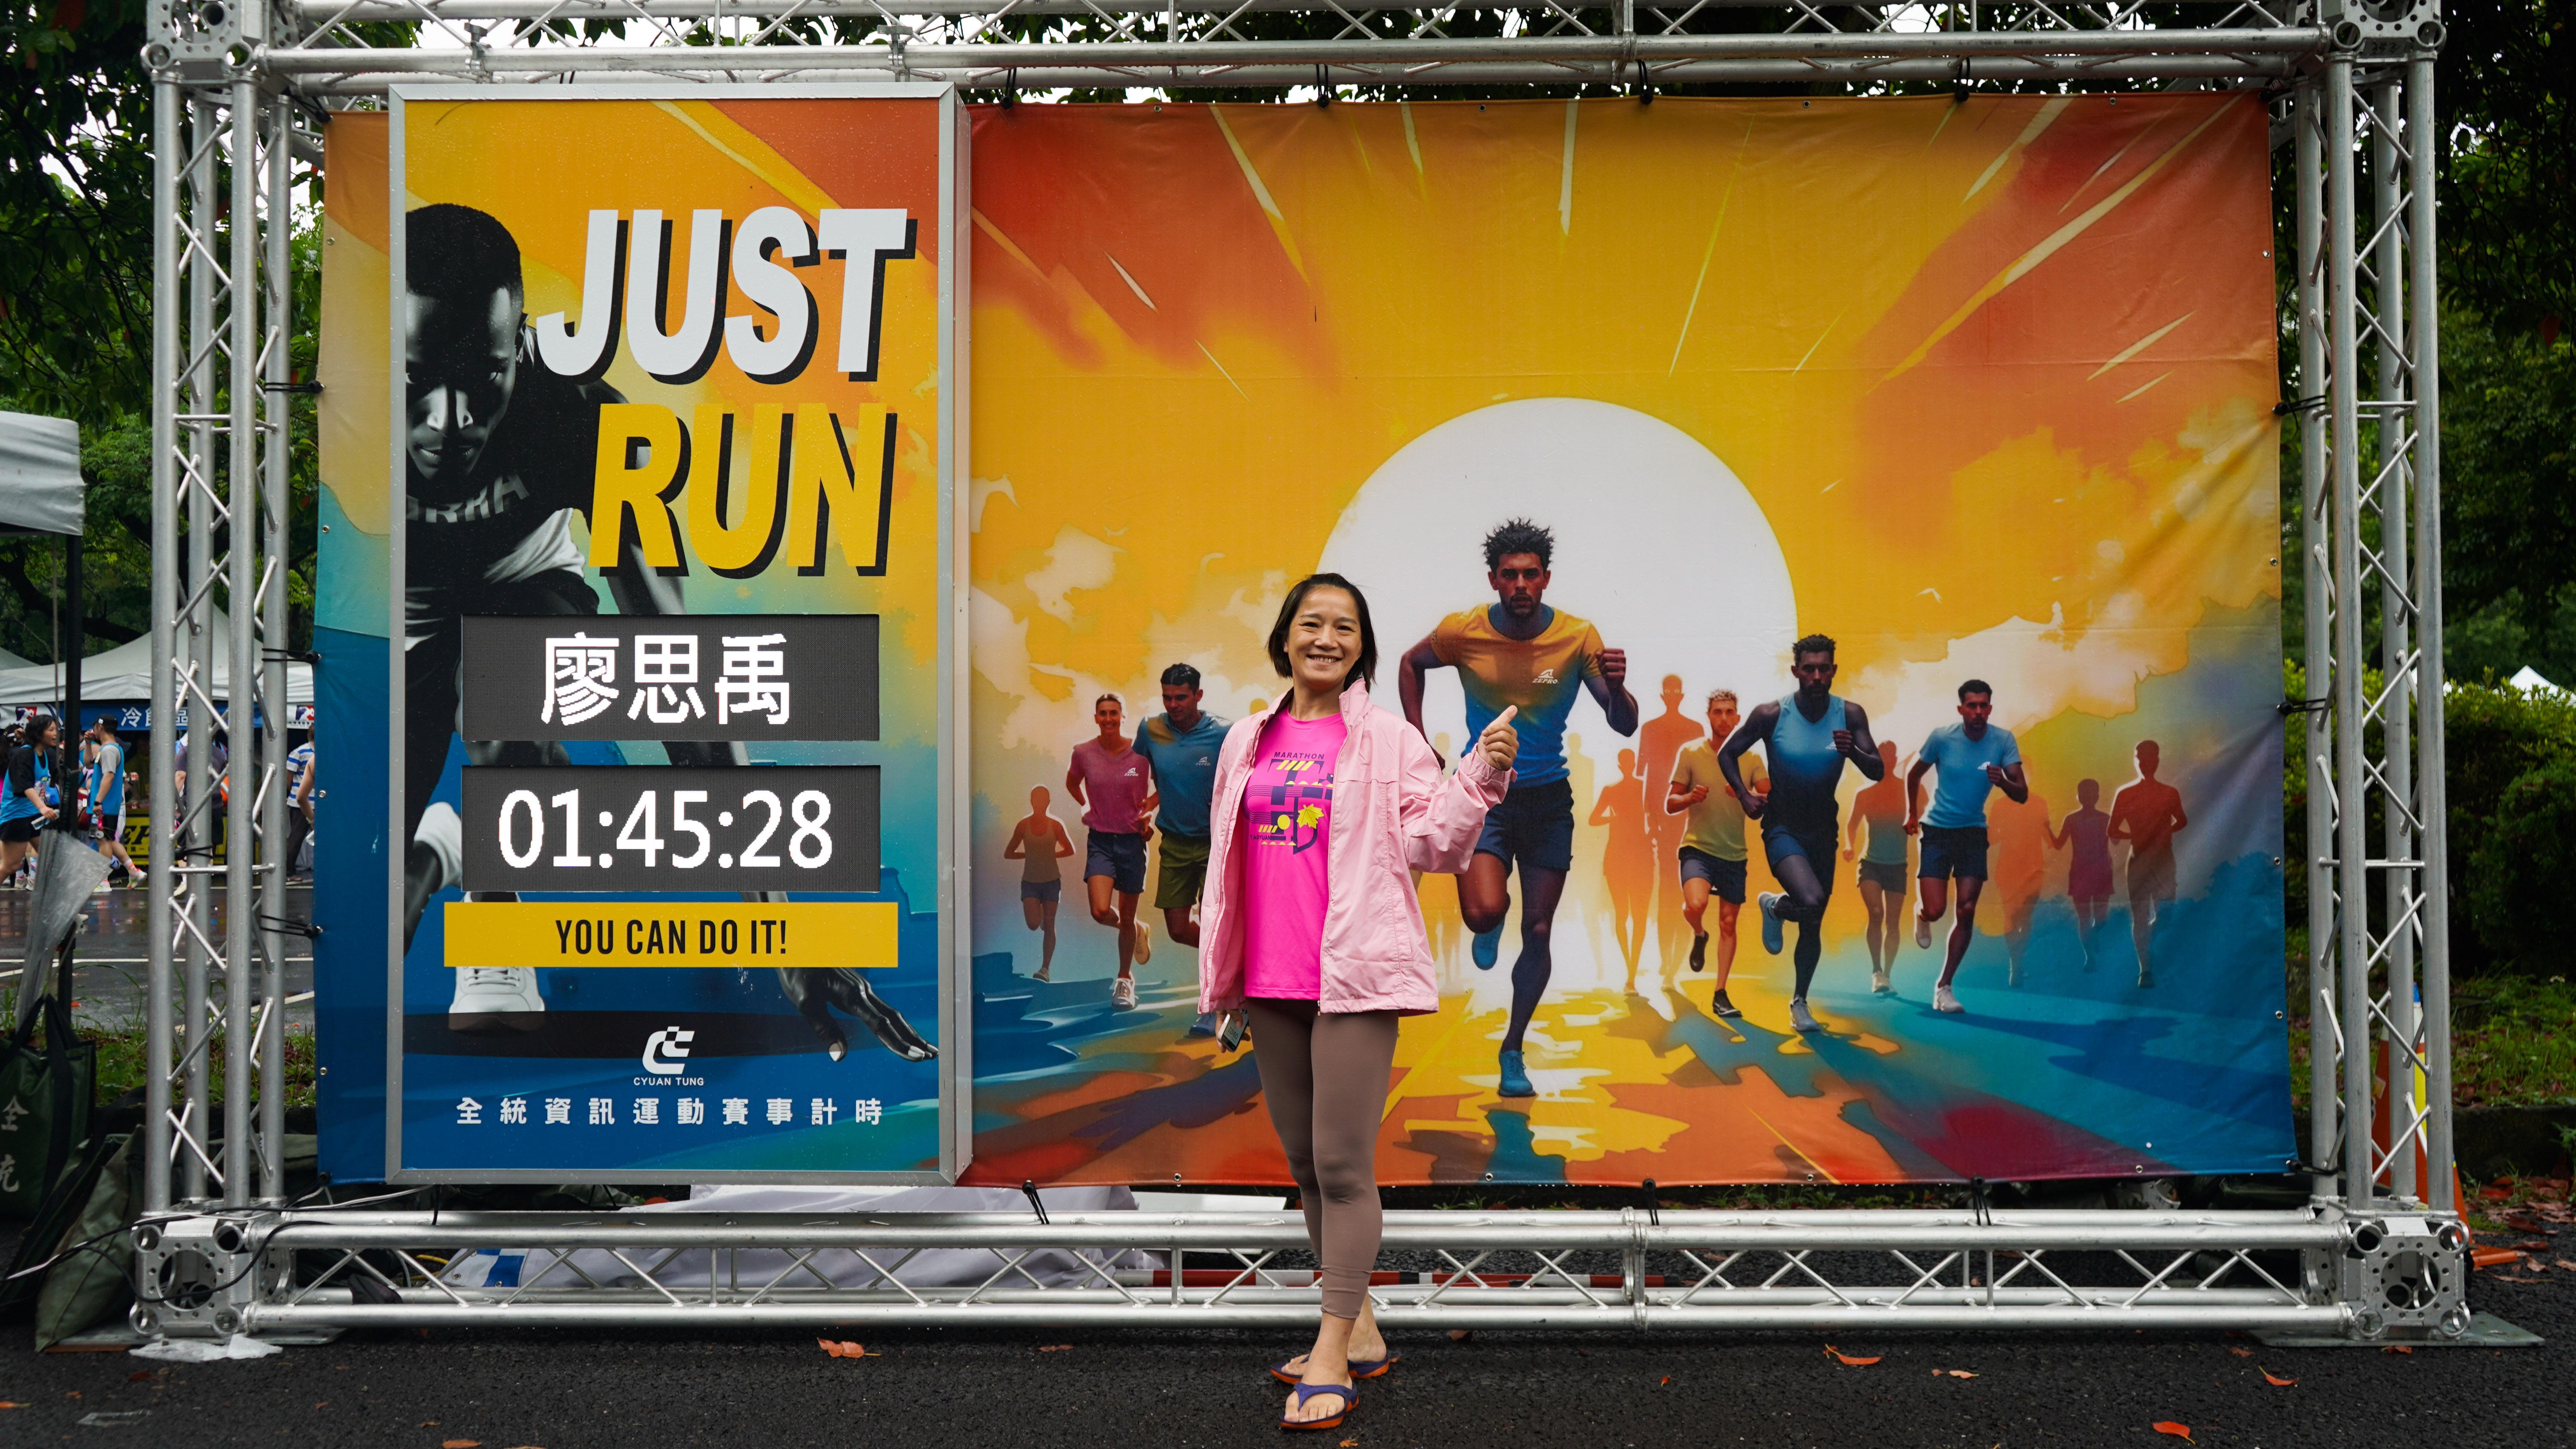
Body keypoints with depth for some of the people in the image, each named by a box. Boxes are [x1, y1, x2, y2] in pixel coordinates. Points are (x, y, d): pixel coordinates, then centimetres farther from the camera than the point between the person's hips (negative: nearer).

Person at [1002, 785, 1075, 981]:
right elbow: (1008, 854, 5)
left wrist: (1051, 855, -3)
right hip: (1030, 882, 0)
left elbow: (1070, 850, 8)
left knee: (1049, 925, 0)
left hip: (1052, 881, 0)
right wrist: (1029, 855, -4)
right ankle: (1039, 913, 27)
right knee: (1033, 924, -11)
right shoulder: (1023, 826, -3)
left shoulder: (1055, 825, -3)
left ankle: (1046, 968, 3)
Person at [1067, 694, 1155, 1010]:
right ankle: (1137, 931, 19)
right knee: (1101, 911, -17)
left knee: (1126, 917, 8)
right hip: (1100, 840, 1)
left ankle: (1125, 979, 28)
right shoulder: (1084, 753, -3)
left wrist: (1148, 810, -7)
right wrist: (1086, 808, 6)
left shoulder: (1141, 753, -8)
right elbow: (1072, 783, 18)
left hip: (1132, 839, -1)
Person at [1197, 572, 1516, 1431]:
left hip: (1356, 976, -6)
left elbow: (1432, 845, -4)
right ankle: (1358, 1332, 26)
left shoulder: (1389, 741, -1)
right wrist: (1221, 972, 19)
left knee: (1343, 1166, -6)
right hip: (1270, 982, 6)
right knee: (1305, 1165, 13)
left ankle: (1332, 1360, 0)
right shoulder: (1248, 742, 13)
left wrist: (1482, 777, -17)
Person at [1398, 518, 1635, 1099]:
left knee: (1538, 932, 4)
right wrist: (1418, 741, 4)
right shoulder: (1462, 632, -10)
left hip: (1547, 798, 1)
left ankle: (1513, 1050, 23)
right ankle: (1492, 929, 18)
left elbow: (1624, 726, -10)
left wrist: (1616, 688, -32)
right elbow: (1410, 665, 12)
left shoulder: (1578, 637, -10)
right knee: (1483, 912, -23)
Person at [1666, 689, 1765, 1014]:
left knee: (1729, 924, 5)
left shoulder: (1750, 758, 4)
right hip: (1697, 847, -3)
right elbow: (1670, 805, 0)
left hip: (1735, 853, 3)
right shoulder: (1690, 753, -2)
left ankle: (1720, 995, 16)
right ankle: (1699, 936, 7)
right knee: (1696, 904, -28)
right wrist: (1690, 798, -22)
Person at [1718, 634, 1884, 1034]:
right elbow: (1728, 754, -2)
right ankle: (1774, 907, 7)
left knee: (1813, 925, 13)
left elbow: (1878, 772, -11)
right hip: (1782, 829, -4)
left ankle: (1800, 1001, 33)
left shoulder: (1850, 715, -8)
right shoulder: (1771, 714, -14)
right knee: (1810, 901, -29)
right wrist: (1745, 795, -16)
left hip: (1823, 831, 4)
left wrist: (1853, 752, -32)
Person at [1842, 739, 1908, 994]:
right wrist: (1849, 845, -15)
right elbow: (1852, 824, 3)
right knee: (1876, 913, -18)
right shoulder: (1865, 793, 2)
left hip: (1897, 865, 1)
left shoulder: (1907, 790, 1)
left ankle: (1886, 976, 11)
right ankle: (1877, 971, -14)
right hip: (1871, 862, -1)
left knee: (1892, 921, 2)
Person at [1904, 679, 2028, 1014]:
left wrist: (2003, 782, -32)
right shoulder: (1942, 737, -12)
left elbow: (2022, 794, -12)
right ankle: (1920, 914, 29)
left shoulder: (2004, 741, -9)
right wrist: (1912, 814, 11)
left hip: (1974, 832, 2)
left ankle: (1944, 986, 8)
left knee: (1967, 912, -5)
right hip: (1937, 831, -2)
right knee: (1935, 910, -11)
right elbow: (1914, 775, 6)